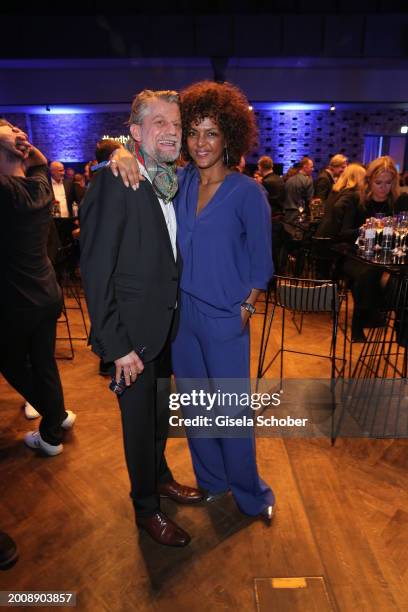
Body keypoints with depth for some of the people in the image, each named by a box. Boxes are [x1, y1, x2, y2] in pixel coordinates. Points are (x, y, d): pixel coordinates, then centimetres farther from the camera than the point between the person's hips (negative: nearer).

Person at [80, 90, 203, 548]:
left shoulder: (174, 182, 4)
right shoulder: (113, 183, -17)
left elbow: (170, 259, 8)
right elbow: (96, 272, -18)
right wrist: (116, 345, -18)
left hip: (169, 323, 7)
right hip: (134, 329, -6)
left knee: (161, 410, 23)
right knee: (139, 419, 12)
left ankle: (159, 476, 49)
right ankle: (146, 508, 36)